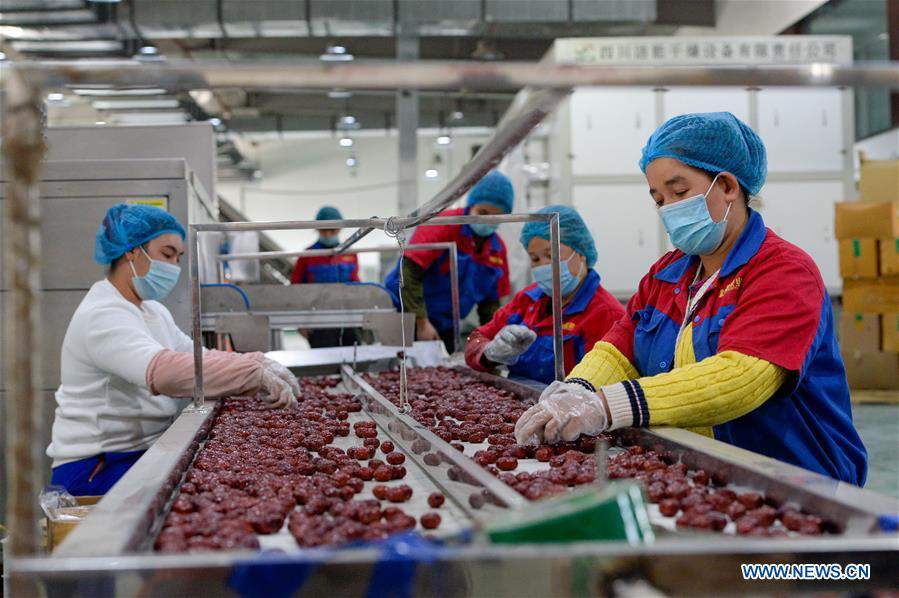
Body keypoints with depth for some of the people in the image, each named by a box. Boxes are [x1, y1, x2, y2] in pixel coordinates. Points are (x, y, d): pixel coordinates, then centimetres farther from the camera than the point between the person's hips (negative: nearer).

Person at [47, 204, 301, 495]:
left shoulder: (153, 311, 17)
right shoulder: (101, 316, -17)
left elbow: (198, 356, 10)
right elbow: (162, 372, -34)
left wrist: (261, 364, -10)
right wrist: (255, 373, -36)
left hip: (147, 452, 9)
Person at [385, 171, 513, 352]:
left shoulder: (498, 248, 4)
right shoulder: (442, 226, -16)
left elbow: (490, 302, 13)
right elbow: (409, 272, -21)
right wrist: (422, 322, -23)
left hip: (445, 327, 6)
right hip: (408, 315, -6)